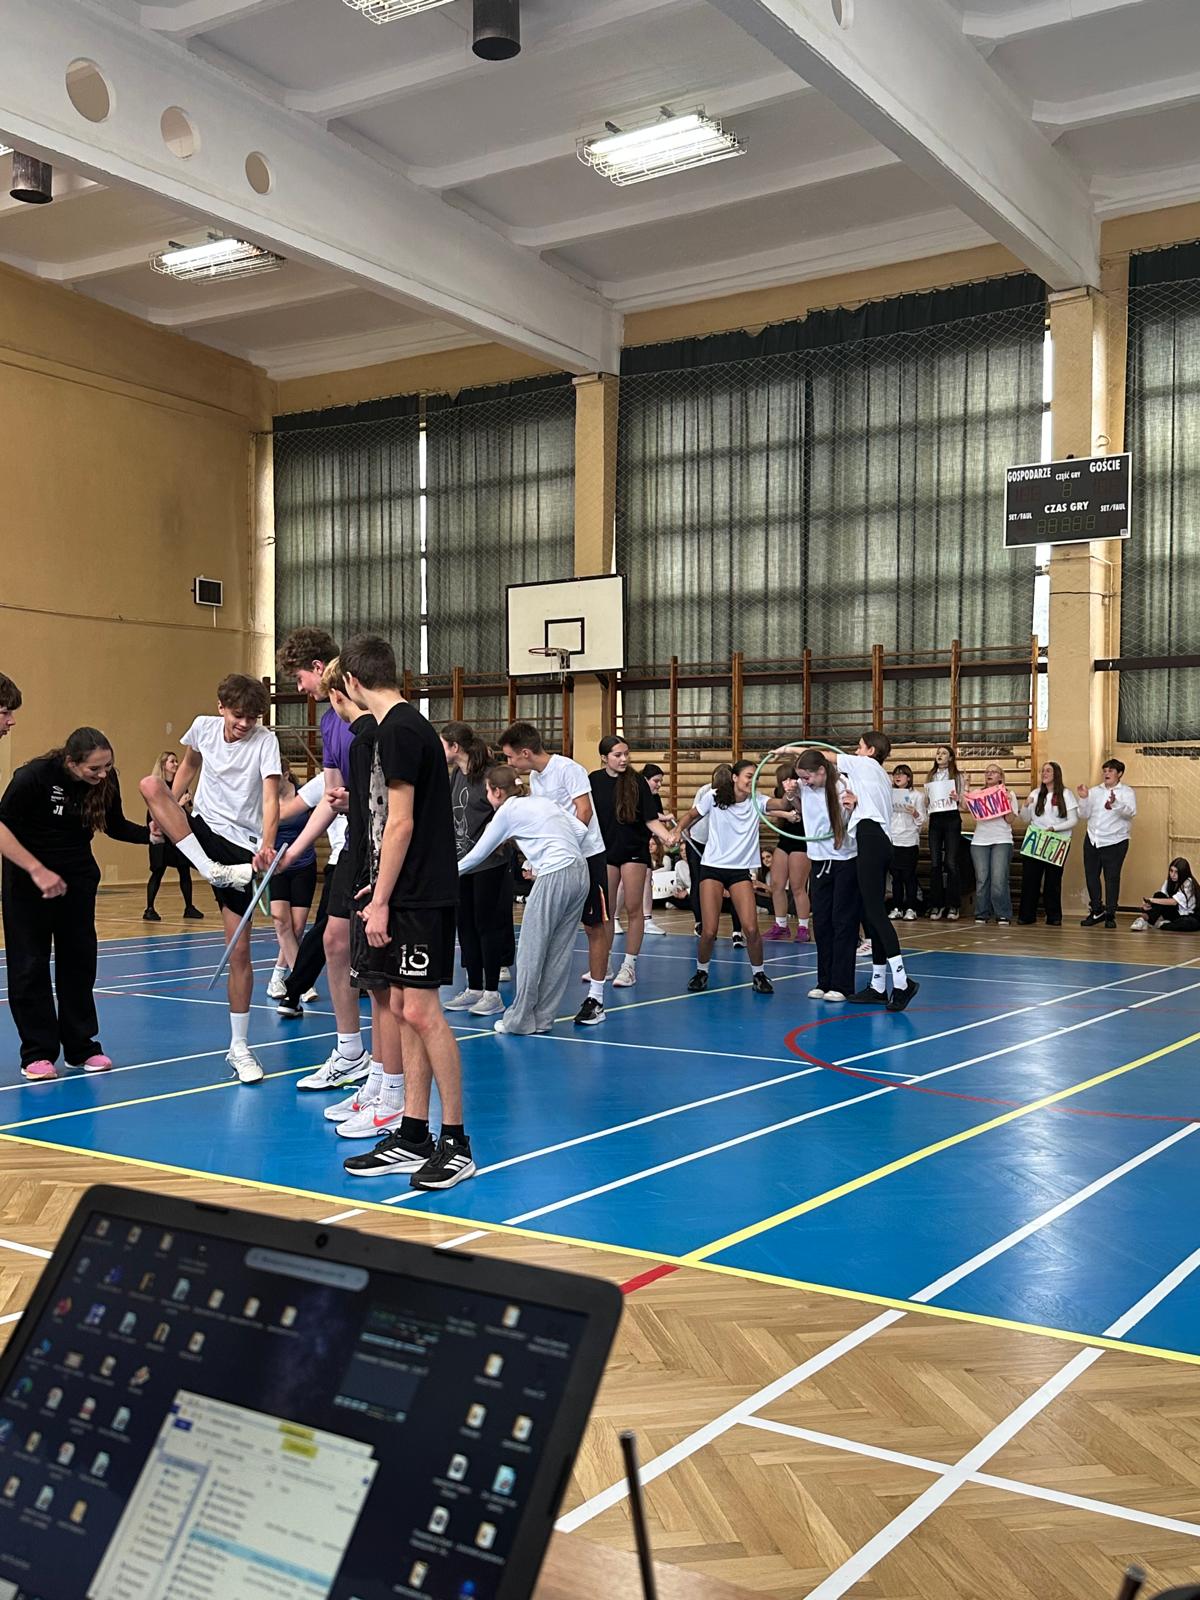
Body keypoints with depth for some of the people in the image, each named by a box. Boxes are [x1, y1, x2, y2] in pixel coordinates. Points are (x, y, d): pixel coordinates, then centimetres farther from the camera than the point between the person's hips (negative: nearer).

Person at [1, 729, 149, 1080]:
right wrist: (37, 871, -29)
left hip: (78, 878, 4)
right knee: (30, 963, -2)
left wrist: (151, 834, -16)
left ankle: (81, 1047, 15)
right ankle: (37, 1053, 6)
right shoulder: (34, 776, -25)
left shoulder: (105, 780, -12)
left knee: (79, 959, 5)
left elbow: (115, 826, 2)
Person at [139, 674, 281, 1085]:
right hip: (200, 830, 3)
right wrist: (167, 812, 16)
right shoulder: (204, 727, 0)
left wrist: (266, 845, -42)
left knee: (240, 951, -4)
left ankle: (239, 1049, 8)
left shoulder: (266, 741, -13)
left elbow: (271, 800, -25)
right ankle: (210, 869, -29)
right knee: (150, 785, -26)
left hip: (241, 848, -3)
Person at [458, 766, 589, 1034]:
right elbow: (580, 830, 13)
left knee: (532, 949, 2)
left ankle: (520, 1019, 8)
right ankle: (543, 1017, 17)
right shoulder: (542, 800, 22)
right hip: (580, 871, 8)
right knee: (558, 951, 11)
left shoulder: (507, 811, 4)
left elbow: (479, 853, 12)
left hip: (555, 877, -7)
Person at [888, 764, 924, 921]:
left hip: (910, 840, -3)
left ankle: (910, 909, 1)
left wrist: (915, 814, -19)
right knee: (895, 876, 4)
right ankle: (897, 908, 9)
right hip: (892, 840, 3)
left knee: (909, 876, -3)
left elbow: (922, 819, 1)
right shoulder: (889, 794, 12)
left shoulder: (917, 795, 4)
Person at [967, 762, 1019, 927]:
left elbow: (1010, 820, 2)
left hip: (1001, 841, -2)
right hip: (980, 840, 2)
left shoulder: (1009, 793, 10)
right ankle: (981, 916, 3)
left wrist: (1007, 801, -10)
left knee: (999, 880, -11)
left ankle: (1003, 916, -6)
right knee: (982, 880, -2)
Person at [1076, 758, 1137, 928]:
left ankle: (1110, 915, 8)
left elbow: (1131, 812, -19)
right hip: (1092, 840, 5)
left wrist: (1115, 803, -36)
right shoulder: (1094, 791, 13)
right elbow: (1084, 814, 8)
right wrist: (1084, 799, -8)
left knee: (1112, 878, 0)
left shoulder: (1126, 792, -1)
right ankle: (1097, 910, 20)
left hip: (1114, 842, -5)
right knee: (1091, 876, 7)